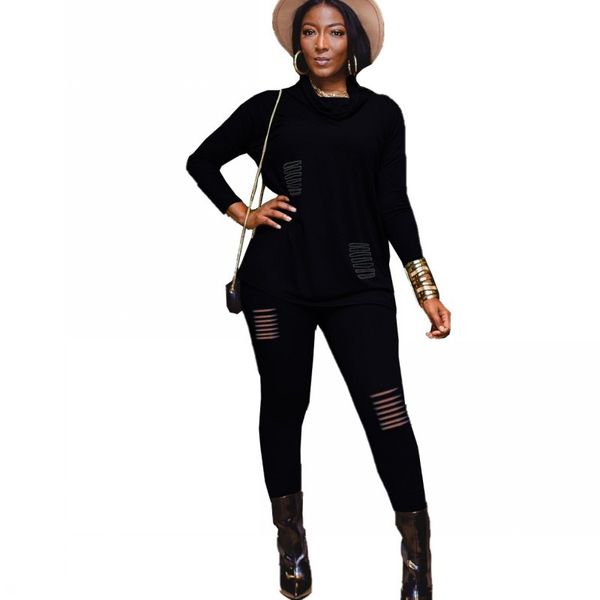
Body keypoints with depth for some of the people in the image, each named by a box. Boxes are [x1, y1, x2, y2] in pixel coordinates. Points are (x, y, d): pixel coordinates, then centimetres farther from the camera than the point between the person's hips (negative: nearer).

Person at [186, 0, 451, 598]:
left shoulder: (381, 113, 10)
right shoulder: (270, 107, 10)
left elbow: (394, 205, 7)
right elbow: (202, 161, 19)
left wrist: (426, 290, -1)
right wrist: (244, 214, 5)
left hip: (359, 286, 0)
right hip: (278, 283, 1)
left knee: (387, 412, -9)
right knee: (283, 405, 8)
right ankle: (291, 544, 23)